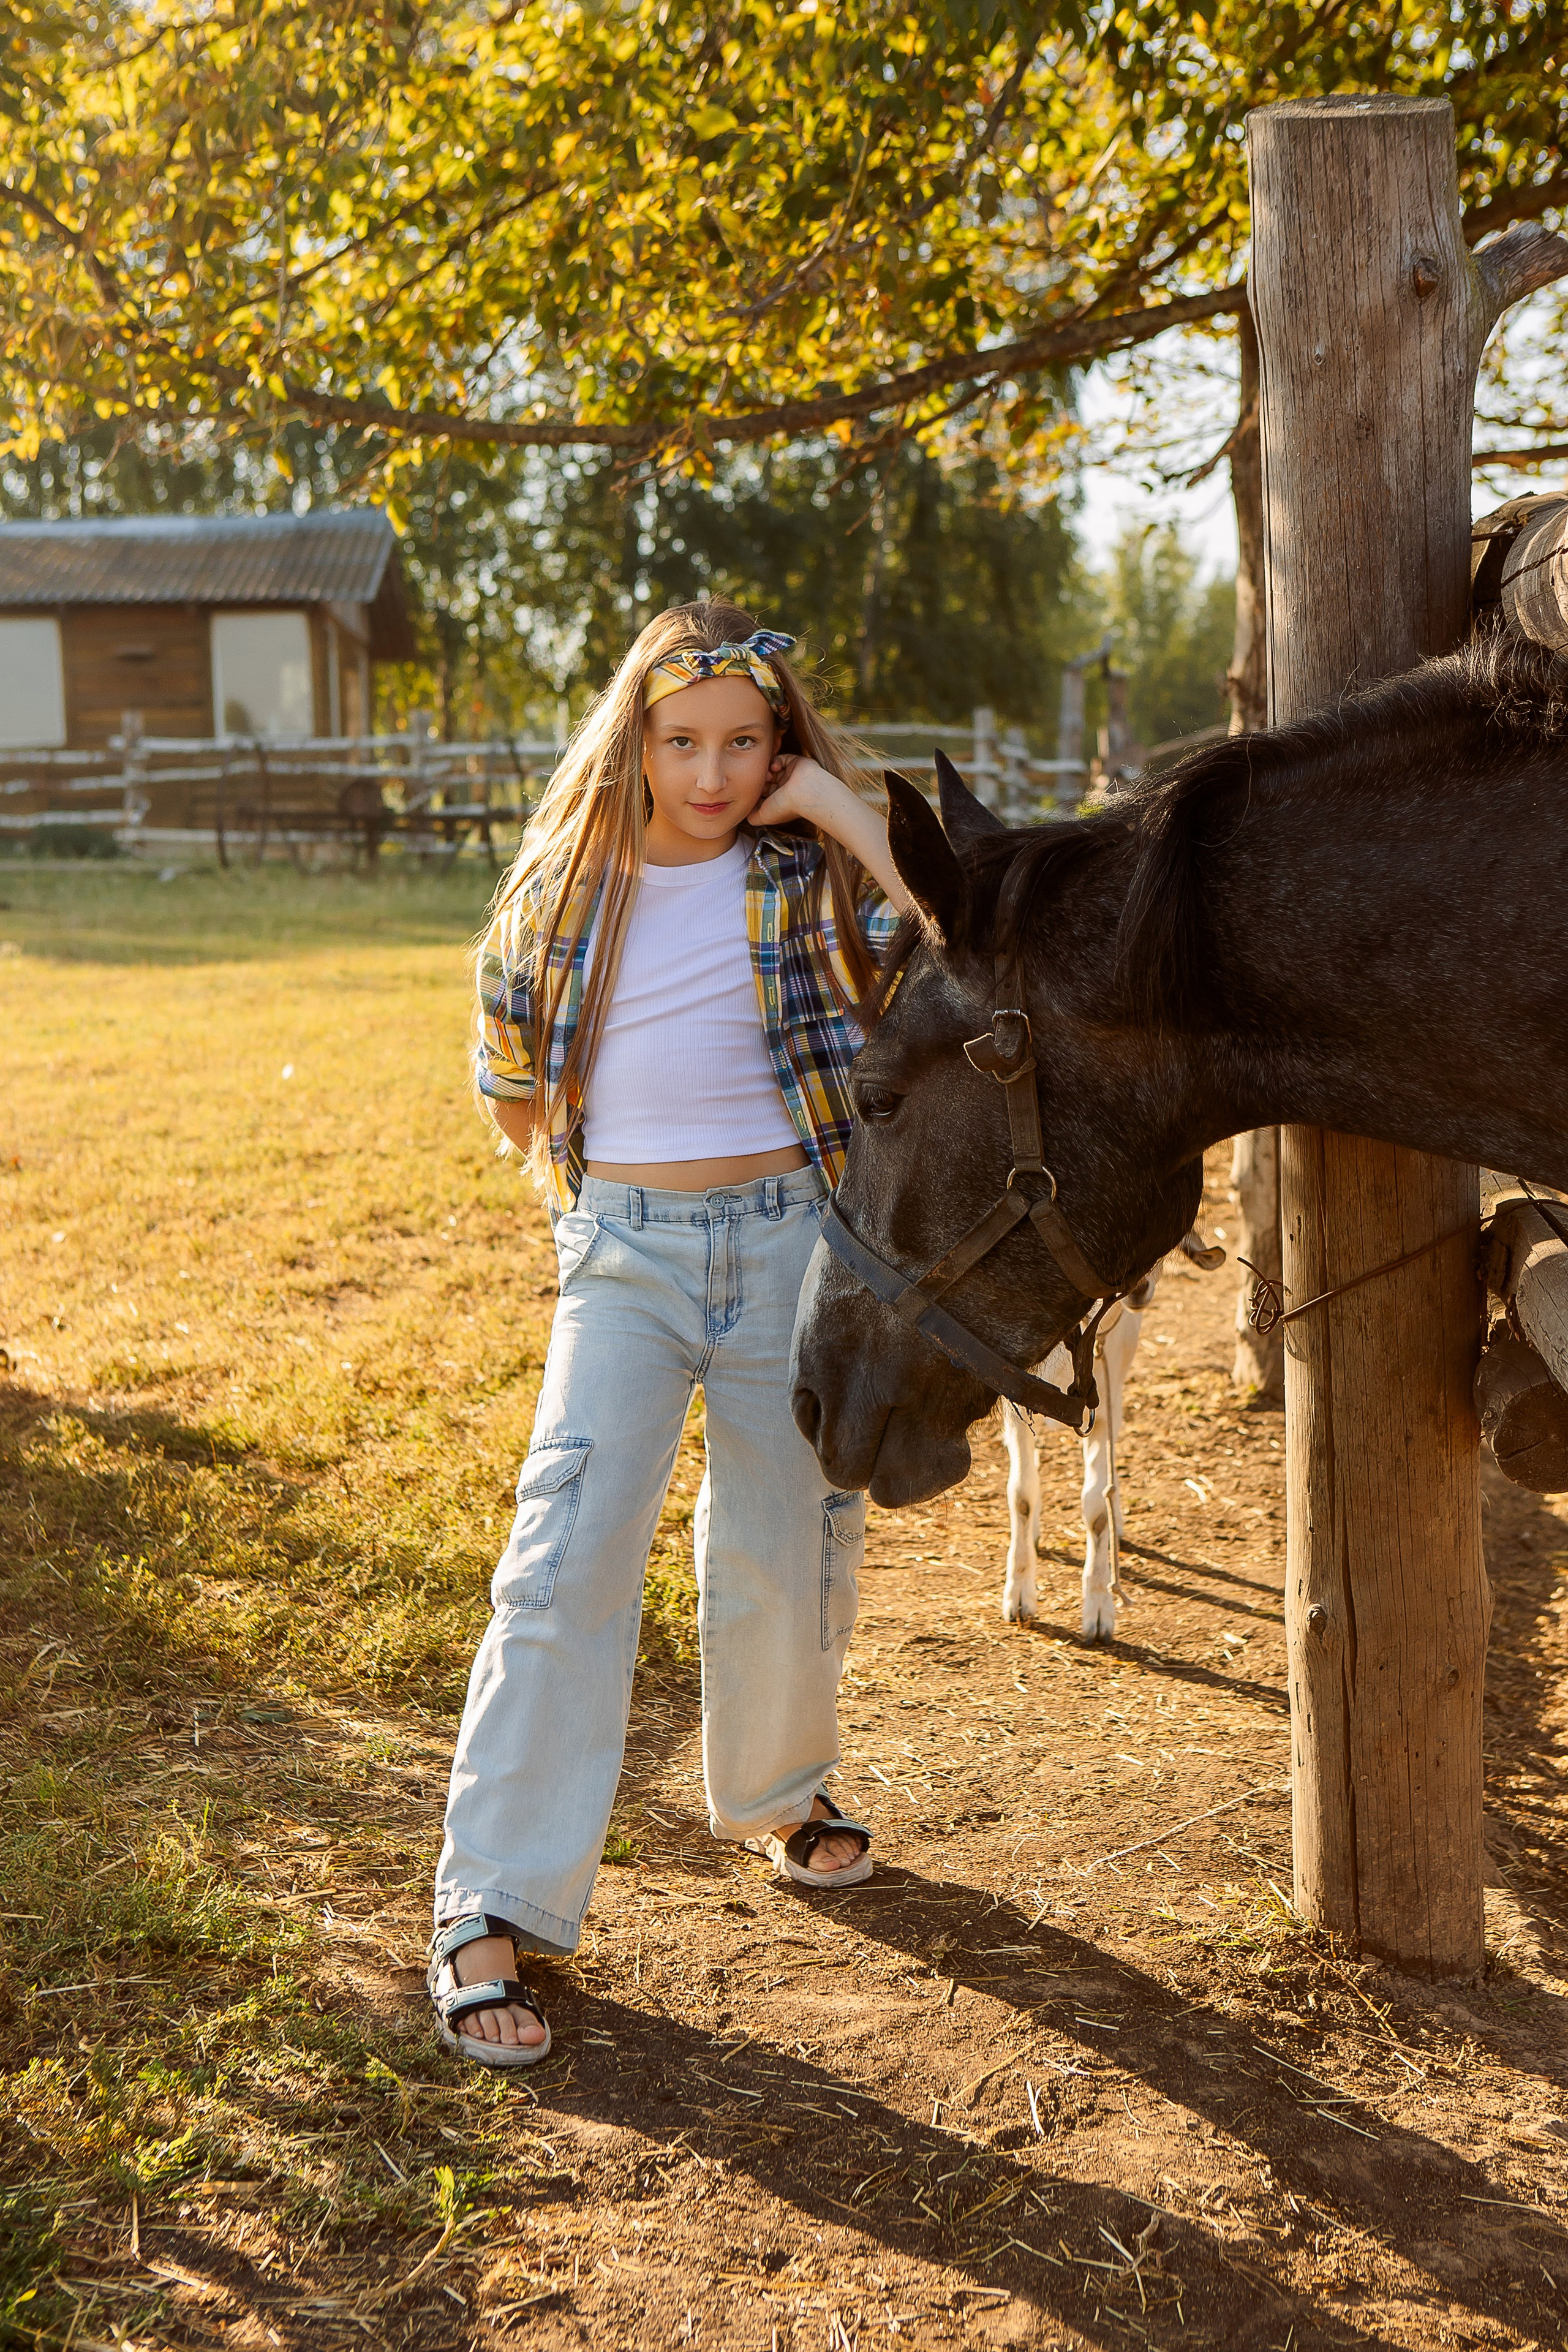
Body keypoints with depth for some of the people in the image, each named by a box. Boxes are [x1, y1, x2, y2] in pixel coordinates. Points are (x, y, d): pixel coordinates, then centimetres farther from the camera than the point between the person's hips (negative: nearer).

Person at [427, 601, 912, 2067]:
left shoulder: (810, 874, -4)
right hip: (623, 1253, 0)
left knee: (786, 1554, 13)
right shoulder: (567, 886, 1)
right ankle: (493, 1907, 0)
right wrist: (579, 1191, 11)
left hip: (790, 1240, 0)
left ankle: (774, 1794, 41)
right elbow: (511, 1078, 14)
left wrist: (850, 816, -18)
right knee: (564, 1562, -9)